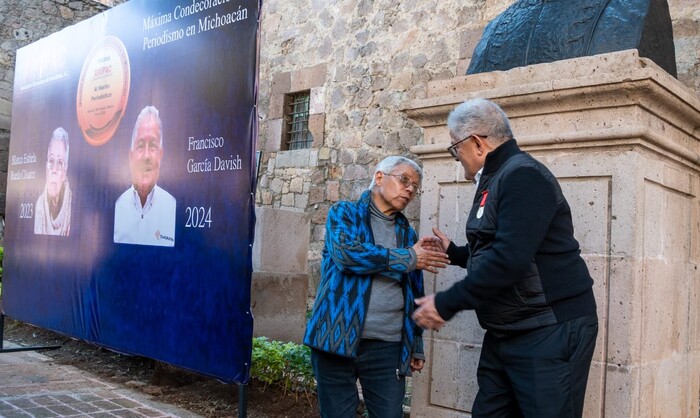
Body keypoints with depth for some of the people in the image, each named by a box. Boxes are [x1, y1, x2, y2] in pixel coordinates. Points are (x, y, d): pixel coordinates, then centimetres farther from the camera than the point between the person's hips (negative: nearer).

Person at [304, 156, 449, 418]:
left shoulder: (407, 234, 16)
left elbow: (413, 295, 17)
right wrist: (409, 258, -11)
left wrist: (416, 346, 12)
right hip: (338, 338, -3)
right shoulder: (344, 213, 4)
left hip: (388, 346, 3)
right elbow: (347, 252, -17)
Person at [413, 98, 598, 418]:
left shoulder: (522, 176, -16)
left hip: (550, 332, -10)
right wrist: (453, 252, 27)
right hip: (505, 334, 10)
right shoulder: (496, 180, 16)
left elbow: (509, 259, -27)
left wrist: (445, 304, -21)